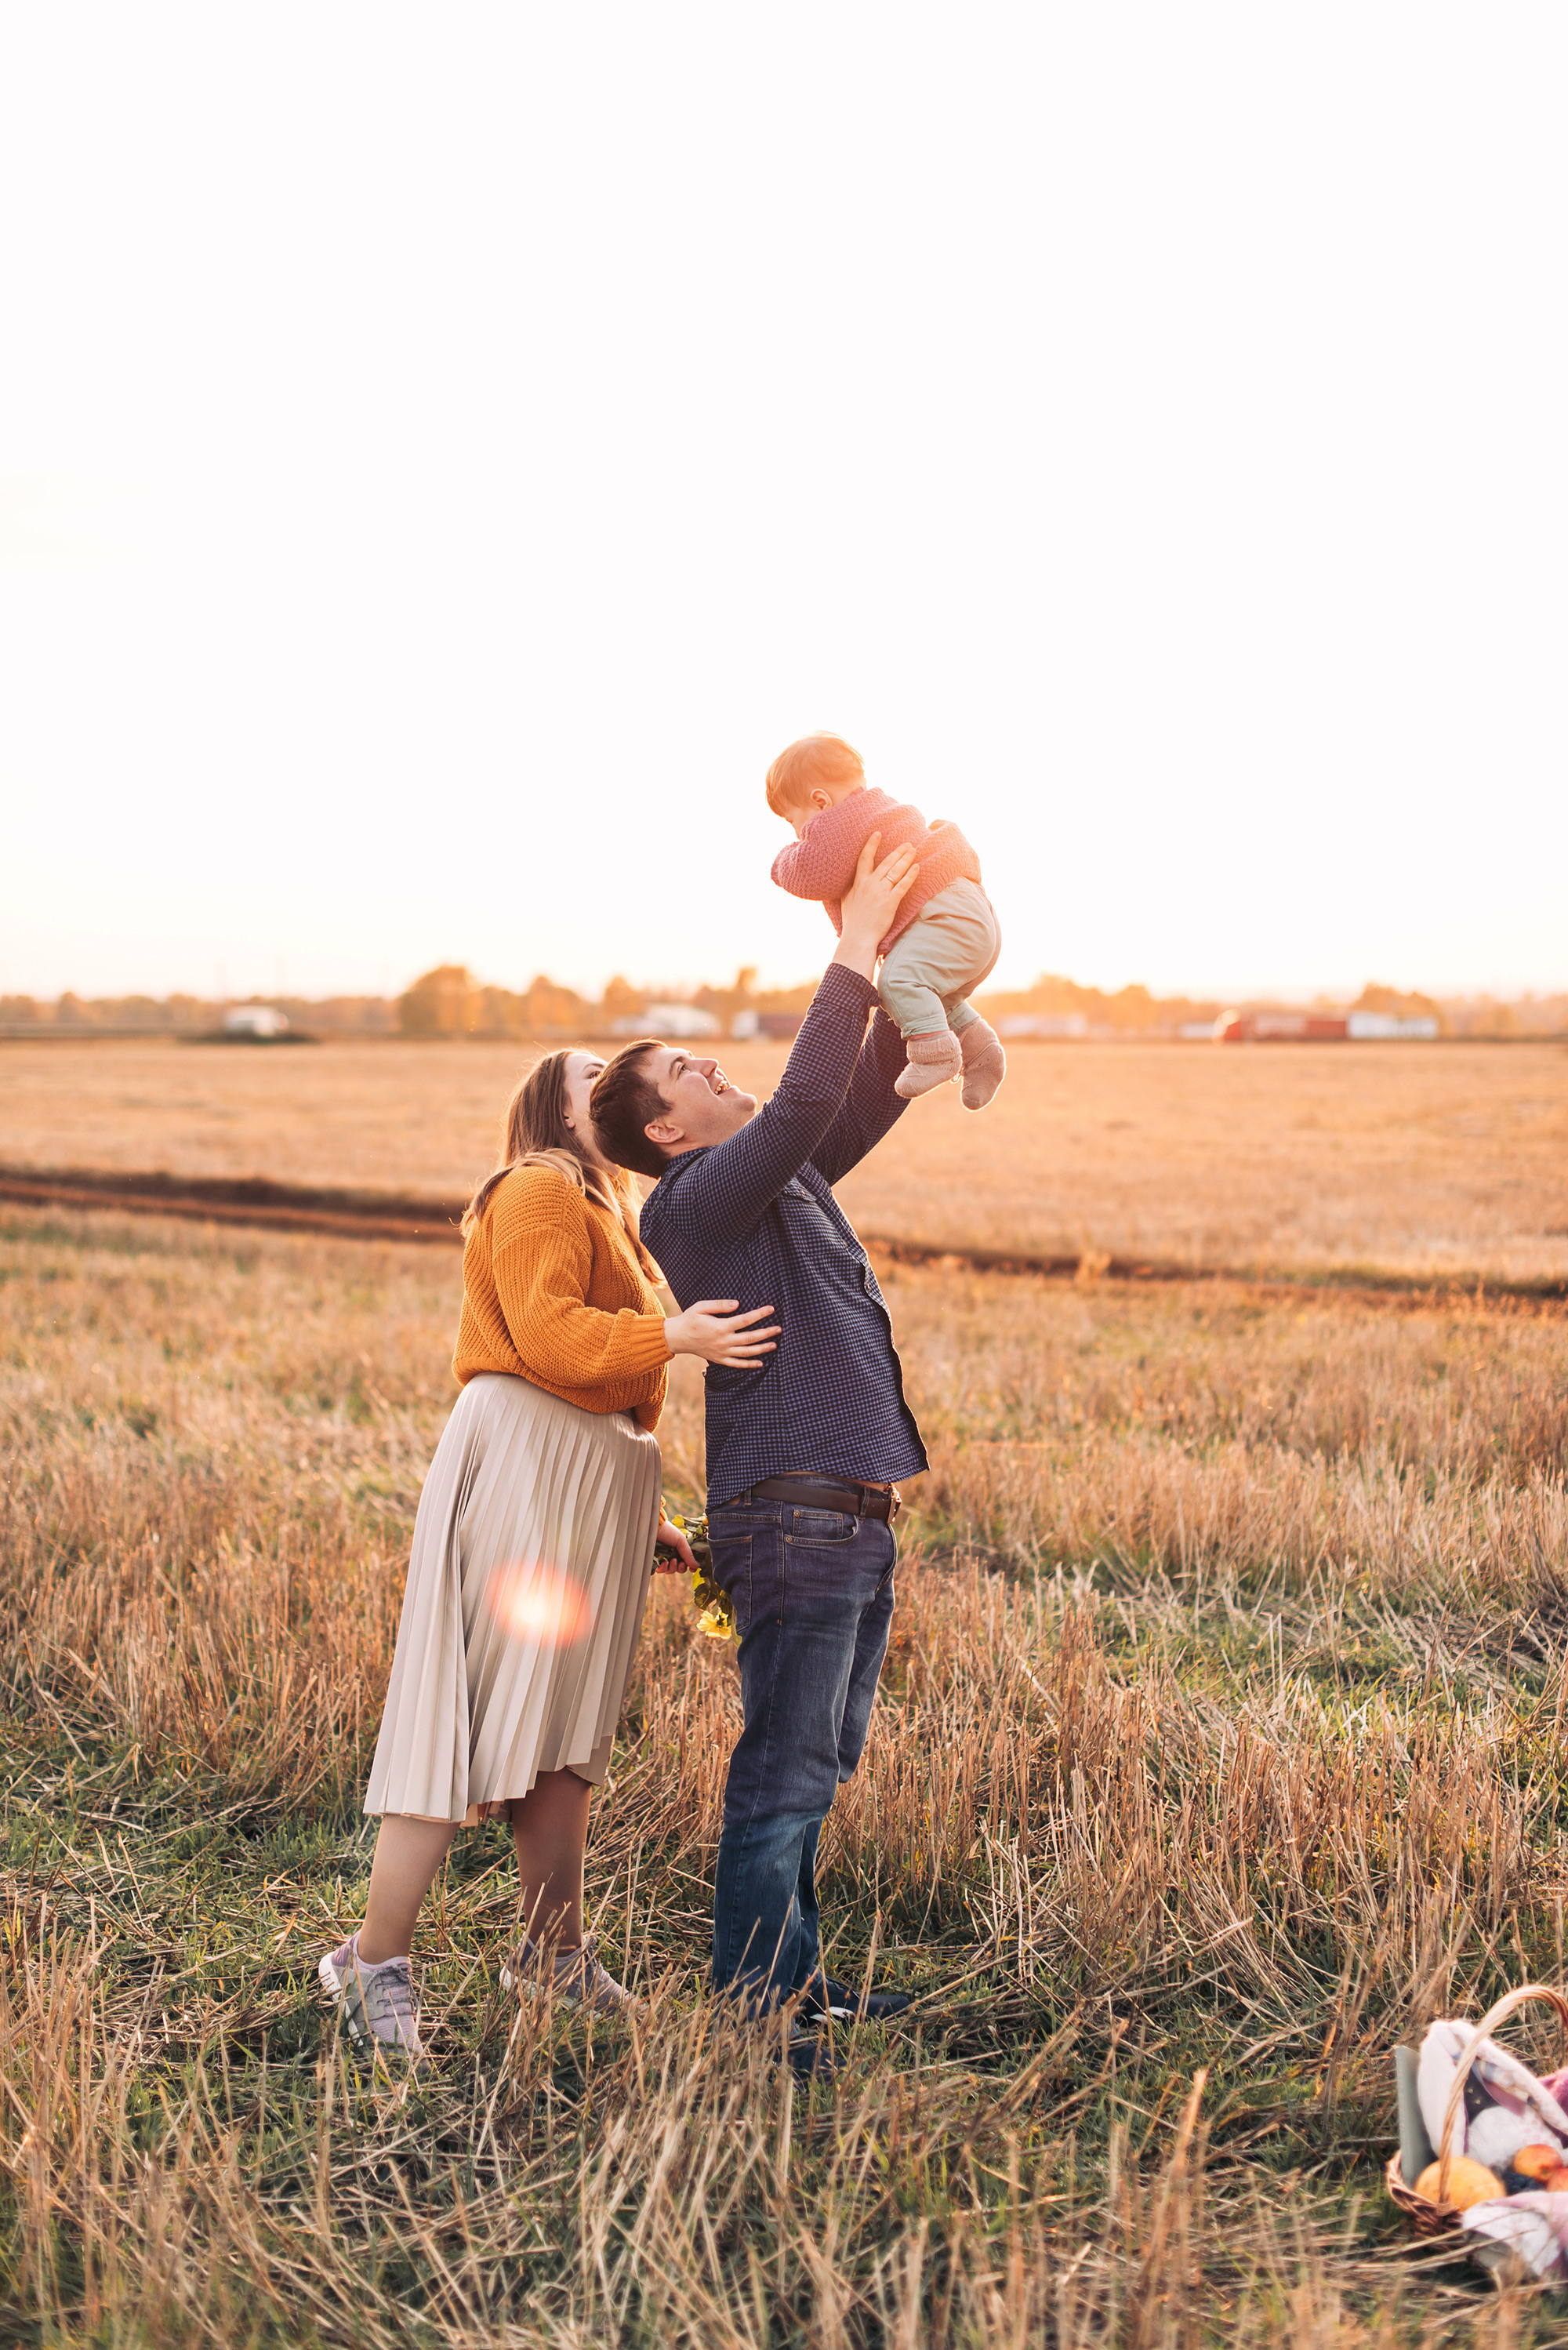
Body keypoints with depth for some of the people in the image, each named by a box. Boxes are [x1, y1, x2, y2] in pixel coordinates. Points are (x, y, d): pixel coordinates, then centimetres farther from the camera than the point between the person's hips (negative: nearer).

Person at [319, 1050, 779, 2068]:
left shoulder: (610, 1212, 28)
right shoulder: (539, 1190, -4)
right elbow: (547, 1333, -18)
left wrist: (649, 1519, 23)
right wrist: (672, 1336, -26)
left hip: (599, 1480, 10)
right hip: (522, 1459, -10)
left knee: (564, 1731, 13)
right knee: (475, 1717, -9)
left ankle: (556, 1949, 23)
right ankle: (376, 1963, -2)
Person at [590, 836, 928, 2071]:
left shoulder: (779, 1178, 16)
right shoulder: (697, 1200, -12)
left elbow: (866, 1099, 22)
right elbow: (805, 1100, -26)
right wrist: (854, 953, -20)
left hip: (850, 1516, 10)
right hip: (793, 1517, -10)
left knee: (821, 1764, 17)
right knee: (785, 1774, -5)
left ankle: (798, 1976, 28)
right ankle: (751, 2006, 4)